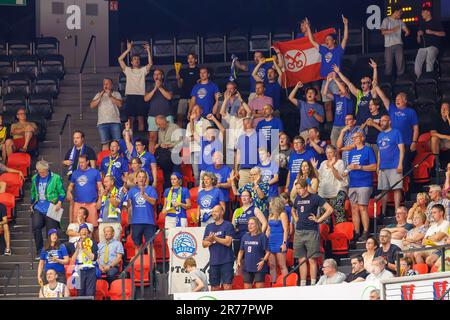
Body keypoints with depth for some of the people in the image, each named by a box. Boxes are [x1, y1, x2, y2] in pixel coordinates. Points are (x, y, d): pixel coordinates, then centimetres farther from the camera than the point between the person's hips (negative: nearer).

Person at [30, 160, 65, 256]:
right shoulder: (35, 179, 10)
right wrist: (32, 204, 19)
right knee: (35, 226, -17)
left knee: (51, 231, 0)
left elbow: (62, 193, 0)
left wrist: (59, 204, -12)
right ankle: (39, 250, -6)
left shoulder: (56, 178, -3)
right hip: (38, 208, 3)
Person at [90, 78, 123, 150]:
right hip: (102, 123, 1)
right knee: (105, 144, -4)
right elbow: (92, 106, 5)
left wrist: (110, 96, -9)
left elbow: (120, 104, -5)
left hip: (115, 121, -1)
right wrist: (100, 97, -6)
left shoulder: (116, 94, 12)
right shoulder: (99, 95, 17)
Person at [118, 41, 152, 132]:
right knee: (131, 119, -1)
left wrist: (148, 51, -5)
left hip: (141, 96, 0)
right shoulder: (128, 70, 14)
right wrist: (128, 50, 3)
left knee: (141, 118, 0)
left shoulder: (143, 70, 15)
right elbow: (120, 59, 6)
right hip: (130, 95, 0)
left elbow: (150, 63, 0)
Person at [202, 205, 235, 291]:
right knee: (214, 288, 7)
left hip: (226, 261, -5)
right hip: (213, 261, 5)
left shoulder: (228, 225, -1)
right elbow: (204, 244, 12)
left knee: (227, 286, -11)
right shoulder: (209, 227, 15)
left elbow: (228, 242, -11)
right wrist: (210, 241, -8)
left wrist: (215, 238, -11)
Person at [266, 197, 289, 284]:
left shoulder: (282, 215, -5)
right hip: (271, 242, 7)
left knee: (282, 265, -8)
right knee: (272, 266, 5)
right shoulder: (271, 215, 17)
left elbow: (286, 230, -10)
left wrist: (284, 243, -17)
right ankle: (273, 283, 7)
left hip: (279, 242, -7)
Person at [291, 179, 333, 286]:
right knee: (301, 260, 6)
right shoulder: (297, 199, 13)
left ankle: (313, 283, -5)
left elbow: (330, 209, -8)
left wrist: (319, 220, -8)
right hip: (299, 232, 6)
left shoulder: (314, 198, -4)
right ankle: (302, 284, 10)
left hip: (311, 232, -6)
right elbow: (293, 210, 35)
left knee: (312, 259, -6)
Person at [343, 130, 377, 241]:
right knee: (354, 209, 3)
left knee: (362, 208, -13)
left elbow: (374, 167, -7)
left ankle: (365, 233, -12)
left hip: (364, 184, -7)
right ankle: (356, 234, 6)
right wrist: (347, 171, 5)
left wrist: (359, 167, -14)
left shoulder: (368, 150, 0)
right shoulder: (351, 152, 20)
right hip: (352, 184, 7)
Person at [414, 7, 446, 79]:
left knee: (429, 61, -28)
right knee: (417, 63, -17)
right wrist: (418, 35, 3)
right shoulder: (421, 24, 24)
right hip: (422, 47, 5)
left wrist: (432, 32, -10)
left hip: (433, 46, -5)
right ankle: (418, 79, -17)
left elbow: (443, 34, 1)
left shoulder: (436, 22, 9)